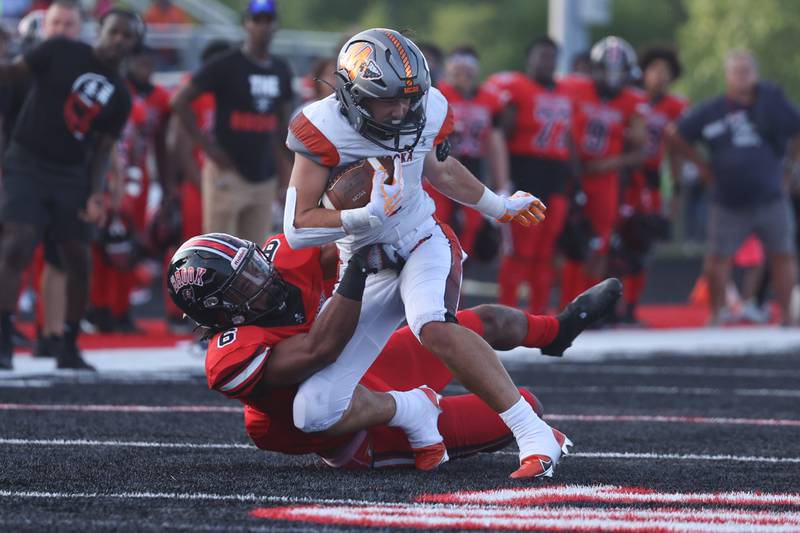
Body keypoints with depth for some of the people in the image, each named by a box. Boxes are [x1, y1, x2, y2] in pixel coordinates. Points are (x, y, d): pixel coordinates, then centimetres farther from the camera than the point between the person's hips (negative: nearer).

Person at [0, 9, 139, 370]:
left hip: (71, 175, 5)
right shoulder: (61, 53, -3)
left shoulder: (120, 98, 7)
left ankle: (69, 348, 16)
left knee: (78, 260, 4)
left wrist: (95, 194, -6)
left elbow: (101, 149, 7)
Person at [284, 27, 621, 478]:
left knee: (433, 327, -37)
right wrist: (366, 217, -35)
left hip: (423, 243, 0)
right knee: (315, 413, -13)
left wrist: (498, 206, 34)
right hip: (365, 271, 0)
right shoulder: (324, 130, -18)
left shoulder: (426, 111, -6)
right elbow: (298, 229, -20)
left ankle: (534, 434, -35)